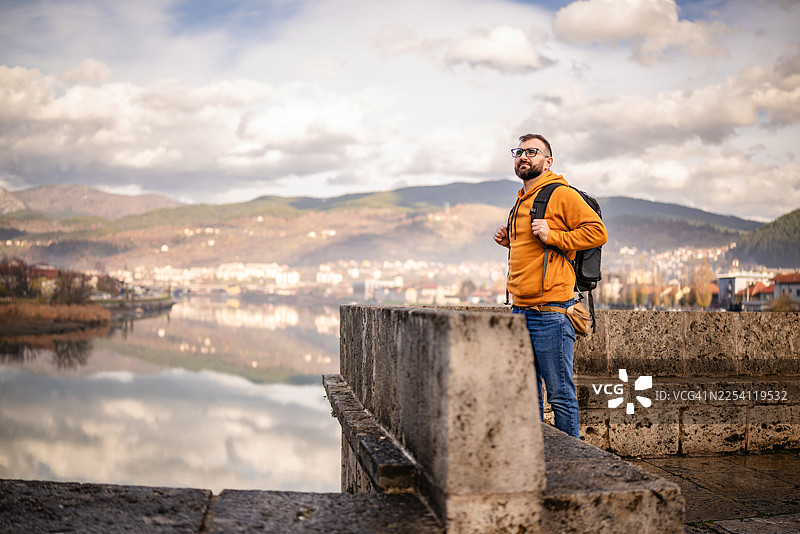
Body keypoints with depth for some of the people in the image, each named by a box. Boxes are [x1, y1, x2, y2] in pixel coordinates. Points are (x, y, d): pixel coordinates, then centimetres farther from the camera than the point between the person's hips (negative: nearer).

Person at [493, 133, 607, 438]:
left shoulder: (562, 195, -7)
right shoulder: (521, 201, 19)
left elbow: (597, 231, -13)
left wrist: (552, 236, -18)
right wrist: (510, 241, 14)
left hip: (550, 311, -9)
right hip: (520, 311, 9)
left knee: (560, 395, -1)